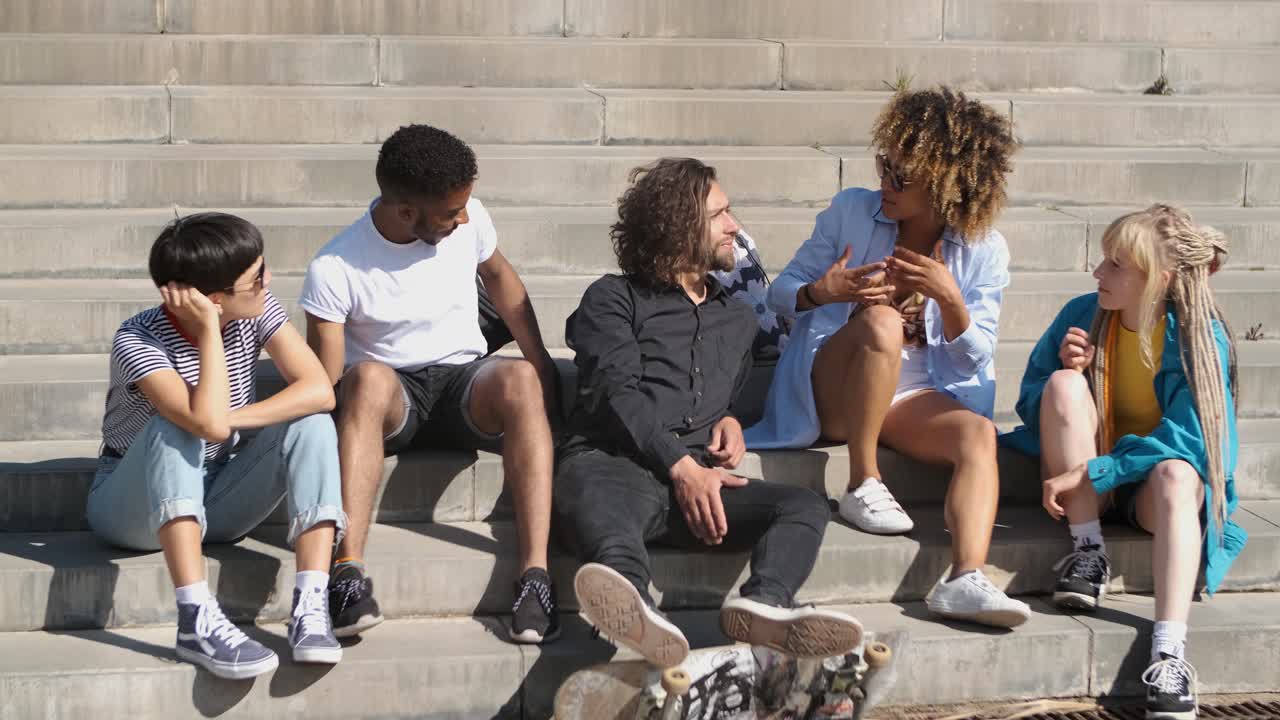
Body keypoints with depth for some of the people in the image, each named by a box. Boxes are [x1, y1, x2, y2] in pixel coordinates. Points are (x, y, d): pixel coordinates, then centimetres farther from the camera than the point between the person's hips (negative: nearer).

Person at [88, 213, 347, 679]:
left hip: (212, 503, 4)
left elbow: (319, 391, -22)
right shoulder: (137, 341, -26)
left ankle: (310, 607, -30)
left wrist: (226, 419, -28)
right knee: (173, 428, -36)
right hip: (136, 508, -4)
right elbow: (208, 424, -39)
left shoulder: (256, 312, -11)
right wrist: (209, 331, -33)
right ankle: (197, 622, -45)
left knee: (311, 424, -19)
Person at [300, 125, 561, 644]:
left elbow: (497, 274, 17)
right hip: (391, 400, -3)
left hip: (464, 385, 3)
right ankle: (348, 572, -48)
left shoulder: (468, 217, -5)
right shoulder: (334, 270, -16)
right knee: (368, 376, -40)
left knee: (520, 377, -33)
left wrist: (539, 357, 10)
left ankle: (535, 575, -41)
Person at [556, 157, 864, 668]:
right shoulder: (614, 299, 16)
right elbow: (615, 393, 0)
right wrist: (680, 466, -14)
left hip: (697, 477, 5)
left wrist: (732, 420, 18)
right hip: (613, 464, -5)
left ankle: (764, 603, -55)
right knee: (599, 501, -42)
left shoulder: (738, 319, 34)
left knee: (805, 507, -23)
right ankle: (635, 609, -74)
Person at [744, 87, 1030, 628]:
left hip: (914, 398, 2)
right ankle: (862, 485, -25)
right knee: (881, 321, -35)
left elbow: (972, 361, -2)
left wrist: (949, 298, -21)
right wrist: (822, 292, -20)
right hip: (830, 392, -2)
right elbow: (780, 293, 4)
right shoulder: (850, 212, 0)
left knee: (980, 434, -31)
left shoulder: (983, 253, 0)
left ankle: (965, 580, -49)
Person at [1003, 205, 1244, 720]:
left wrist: (1089, 473, -30)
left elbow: (1186, 439, -22)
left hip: (1152, 478, -3)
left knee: (1175, 475, -38)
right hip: (1086, 482, 3)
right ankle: (1088, 551, -21)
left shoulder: (1200, 337, -13)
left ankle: (1169, 653, -51)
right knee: (1064, 383, -23)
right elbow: (1032, 402, 6)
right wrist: (1065, 374, -18)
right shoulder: (1083, 315, -4)